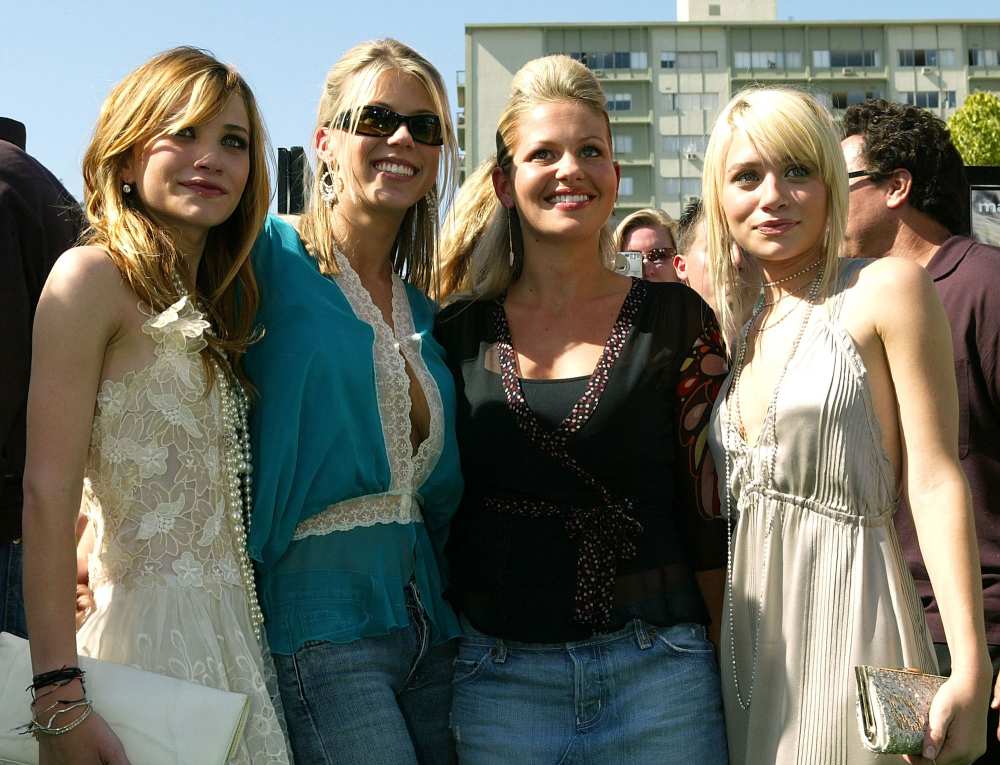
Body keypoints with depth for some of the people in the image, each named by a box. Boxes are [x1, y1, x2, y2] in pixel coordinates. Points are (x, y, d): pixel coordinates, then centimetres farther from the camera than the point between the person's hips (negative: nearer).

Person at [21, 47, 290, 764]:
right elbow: (47, 493, -15)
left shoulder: (212, 305, 15)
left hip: (234, 637, 7)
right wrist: (60, 695, -20)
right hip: (149, 635, -7)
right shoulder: (94, 275, -8)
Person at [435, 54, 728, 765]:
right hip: (499, 674, 1)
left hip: (658, 669, 0)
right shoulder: (458, 331, 2)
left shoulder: (676, 319, 0)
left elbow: (707, 504, 2)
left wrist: (729, 667, 2)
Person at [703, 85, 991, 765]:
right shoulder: (735, 320, 11)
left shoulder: (886, 288, -6)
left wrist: (971, 672, -15)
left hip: (848, 624, -5)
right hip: (749, 629, 6)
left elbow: (935, 482, -11)